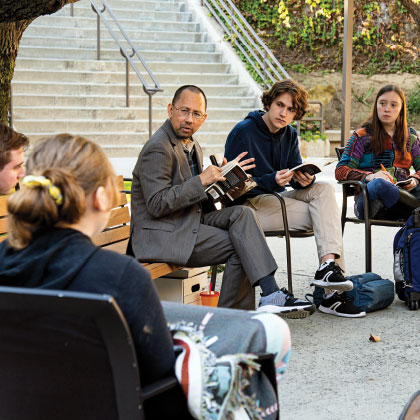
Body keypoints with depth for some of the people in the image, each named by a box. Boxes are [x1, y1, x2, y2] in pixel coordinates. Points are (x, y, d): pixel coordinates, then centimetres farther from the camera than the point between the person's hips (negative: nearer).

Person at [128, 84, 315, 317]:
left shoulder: (193, 147, 16)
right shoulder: (157, 149, -15)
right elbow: (157, 204, -22)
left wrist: (223, 176, 10)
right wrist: (202, 180, -21)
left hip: (191, 222, 8)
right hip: (162, 236, -8)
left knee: (241, 213, -14)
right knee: (239, 246, -19)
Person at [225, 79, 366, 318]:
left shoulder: (290, 135, 10)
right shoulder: (243, 132, -12)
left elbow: (297, 175, 7)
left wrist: (306, 180, -19)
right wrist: (272, 181, -31)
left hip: (277, 198, 7)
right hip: (251, 205, -7)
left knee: (324, 189, -18)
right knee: (326, 214, -19)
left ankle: (329, 265, -32)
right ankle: (332, 294, -24)